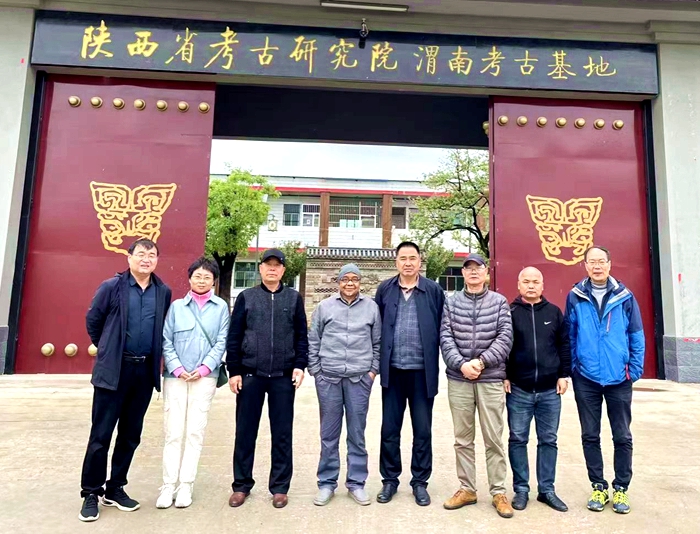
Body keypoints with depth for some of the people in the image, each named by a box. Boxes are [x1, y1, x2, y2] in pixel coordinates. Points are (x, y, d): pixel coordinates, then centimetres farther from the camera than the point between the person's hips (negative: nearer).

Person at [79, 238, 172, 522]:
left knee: (130, 435, 12)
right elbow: (92, 321, 5)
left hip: (145, 371, 3)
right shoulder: (111, 286, -5)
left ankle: (115, 488, 27)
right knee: (101, 434, 3)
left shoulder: (164, 292, 3)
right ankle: (91, 493, 19)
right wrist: (108, 350, 10)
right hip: (113, 370, -3)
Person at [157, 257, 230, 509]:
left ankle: (186, 485, 13)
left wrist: (204, 368, -9)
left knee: (195, 432, 3)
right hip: (175, 376, 1)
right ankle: (168, 485, 11)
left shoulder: (221, 307, 4)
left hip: (205, 377, 0)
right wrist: (177, 369, -8)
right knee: (173, 431, 2)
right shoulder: (177, 306, 6)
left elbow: (221, 342, 0)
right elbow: (166, 341, 3)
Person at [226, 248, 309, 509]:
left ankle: (279, 486, 21)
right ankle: (241, 485, 24)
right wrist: (234, 371, -2)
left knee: (282, 433, 7)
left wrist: (300, 365, -5)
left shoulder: (294, 298, 6)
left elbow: (301, 336, 6)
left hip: (283, 377, 0)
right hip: (250, 375, 0)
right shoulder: (246, 297, 5)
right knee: (245, 432, 9)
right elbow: (234, 336, 3)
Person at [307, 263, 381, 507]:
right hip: (328, 377, 0)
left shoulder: (371, 307, 4)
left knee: (357, 433, 9)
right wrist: (315, 370, 2)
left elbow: (377, 342, 9)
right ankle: (326, 483, 22)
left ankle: (356, 483, 23)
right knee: (329, 434, 9)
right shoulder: (324, 307, 3)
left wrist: (373, 370, 4)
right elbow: (313, 342, 6)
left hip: (359, 378, 0)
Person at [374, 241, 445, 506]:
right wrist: (377, 362, 2)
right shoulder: (385, 289, 3)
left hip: (422, 371, -1)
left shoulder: (433, 290, -1)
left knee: (423, 430, 11)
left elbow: (441, 329, 1)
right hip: (393, 370, 1)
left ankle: (420, 482, 27)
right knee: (390, 429, 11)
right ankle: (389, 480, 27)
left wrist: (434, 359, -2)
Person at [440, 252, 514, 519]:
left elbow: (505, 338, -4)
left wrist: (481, 361, -14)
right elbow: (445, 338, -1)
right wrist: (462, 364, -14)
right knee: (462, 438, 10)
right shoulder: (451, 302, 5)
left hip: (491, 379, -1)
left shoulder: (499, 302, 4)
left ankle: (499, 492, 19)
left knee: (494, 439, 5)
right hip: (458, 379, 1)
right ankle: (466, 489, 24)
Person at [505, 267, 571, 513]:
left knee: (548, 440, 11)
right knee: (518, 440, 6)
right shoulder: (510, 312, -1)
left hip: (550, 390, 2)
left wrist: (564, 374, 2)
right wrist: (504, 376, -6)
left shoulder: (554, 312, 6)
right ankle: (521, 489, 19)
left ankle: (547, 490, 24)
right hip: (518, 390, -2)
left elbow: (564, 345, 8)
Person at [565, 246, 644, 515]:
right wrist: (571, 369, 0)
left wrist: (634, 370, -2)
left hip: (619, 379, 0)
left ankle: (621, 488, 26)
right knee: (590, 436, 9)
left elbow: (637, 336, 3)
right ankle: (598, 486, 25)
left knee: (622, 437, 10)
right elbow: (569, 337, 2)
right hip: (586, 379, 0)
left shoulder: (624, 297, -1)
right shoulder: (575, 297, -2)